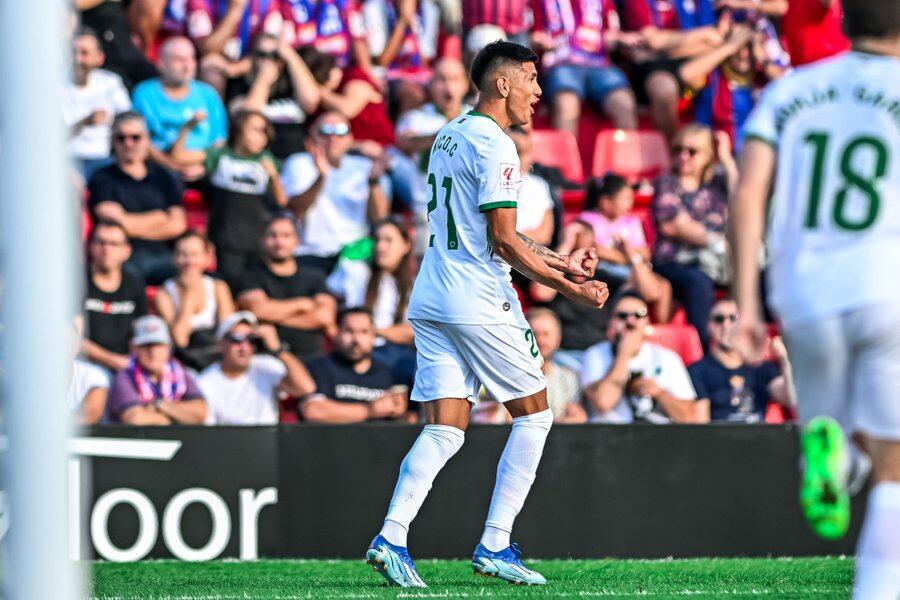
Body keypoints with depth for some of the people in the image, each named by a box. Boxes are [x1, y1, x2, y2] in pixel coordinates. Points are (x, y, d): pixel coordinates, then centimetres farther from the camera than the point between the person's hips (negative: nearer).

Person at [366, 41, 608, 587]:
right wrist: (570, 288, -10)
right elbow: (504, 243, -15)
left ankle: (392, 537, -13)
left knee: (444, 430, 3)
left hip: (430, 304, 8)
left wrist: (560, 261, 25)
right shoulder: (494, 146, -11)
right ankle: (495, 545, 3)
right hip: (479, 305, -8)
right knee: (534, 415, 6)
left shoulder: (449, 137, 18)